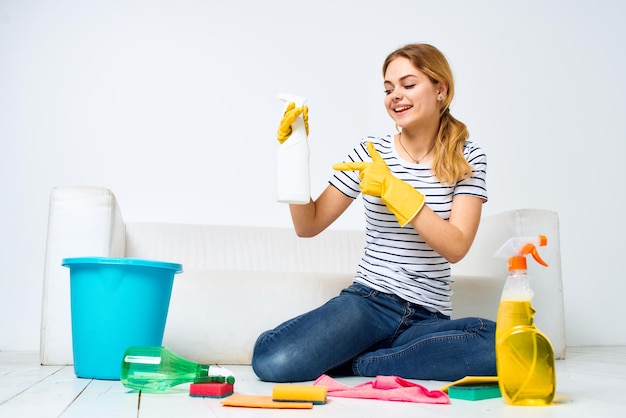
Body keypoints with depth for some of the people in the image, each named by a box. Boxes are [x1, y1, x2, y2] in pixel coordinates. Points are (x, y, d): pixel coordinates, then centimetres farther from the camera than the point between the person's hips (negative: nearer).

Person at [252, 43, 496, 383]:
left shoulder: (466, 159, 2)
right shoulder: (369, 152, 4)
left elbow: (455, 247, -10)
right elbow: (308, 226, 5)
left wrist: (392, 188, -17)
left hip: (428, 316, 2)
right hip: (369, 302, -2)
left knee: (499, 346, -33)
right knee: (272, 361, -27)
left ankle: (356, 362, -15)